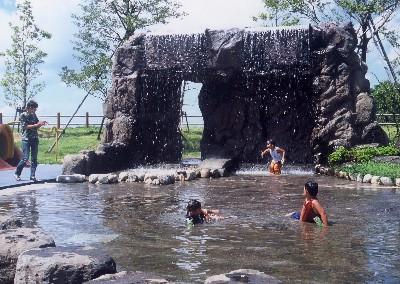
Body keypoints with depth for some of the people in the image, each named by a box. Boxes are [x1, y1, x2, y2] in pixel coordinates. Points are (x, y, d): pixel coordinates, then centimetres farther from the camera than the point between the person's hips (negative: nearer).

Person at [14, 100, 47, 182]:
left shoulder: (34, 115, 13)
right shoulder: (23, 115, -4)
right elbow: (25, 126, -12)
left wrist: (41, 124, -3)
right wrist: (36, 124, -18)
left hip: (35, 139, 6)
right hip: (26, 139, -6)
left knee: (34, 158, 3)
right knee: (25, 158, -8)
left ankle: (32, 176, 7)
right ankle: (17, 173, 9)